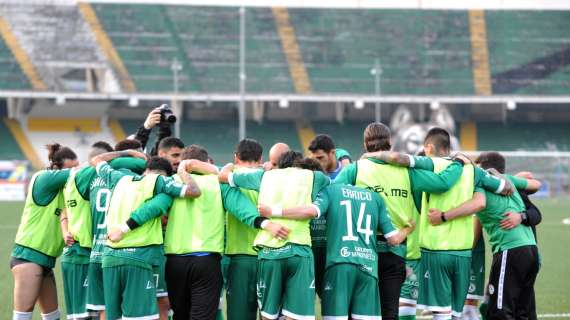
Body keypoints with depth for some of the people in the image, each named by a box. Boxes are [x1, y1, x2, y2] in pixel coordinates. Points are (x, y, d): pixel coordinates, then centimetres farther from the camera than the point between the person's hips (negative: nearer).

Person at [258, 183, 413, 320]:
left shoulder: (330, 190, 11)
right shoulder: (375, 197, 18)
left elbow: (312, 211, -10)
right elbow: (394, 239, 14)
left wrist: (273, 211, -4)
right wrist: (408, 229, 36)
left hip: (340, 263, -2)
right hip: (368, 266, 2)